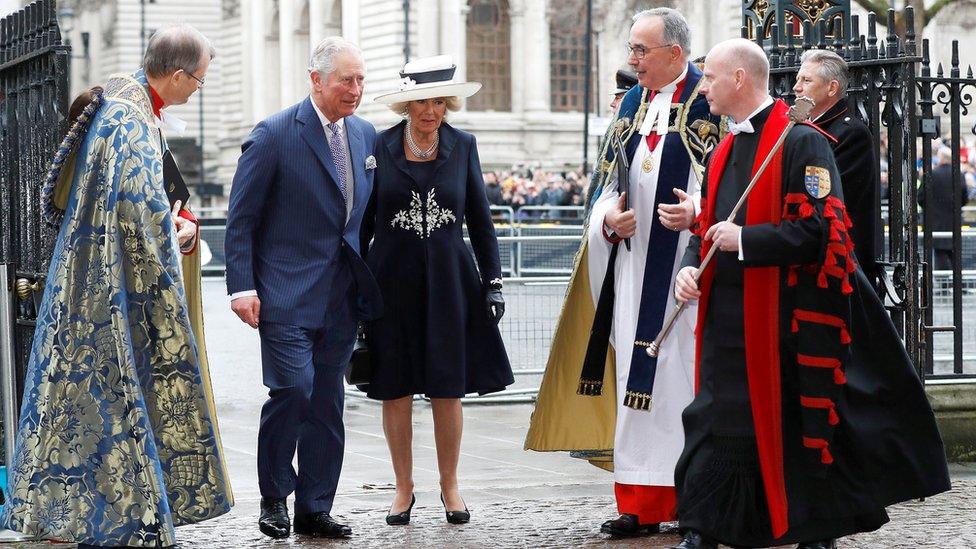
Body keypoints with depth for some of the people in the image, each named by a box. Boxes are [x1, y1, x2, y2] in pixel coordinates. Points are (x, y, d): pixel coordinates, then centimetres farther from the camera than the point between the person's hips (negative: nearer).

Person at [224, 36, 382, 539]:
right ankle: (273, 497, 5)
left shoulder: (365, 134, 11)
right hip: (287, 290, -6)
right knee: (293, 388, -15)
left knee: (328, 402, 7)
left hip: (342, 294, 6)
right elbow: (241, 219, -6)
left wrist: (368, 282, 12)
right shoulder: (275, 134, -7)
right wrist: (241, 286, -13)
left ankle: (314, 509, 15)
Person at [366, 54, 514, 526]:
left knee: (448, 389, 4)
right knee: (396, 390, 4)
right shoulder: (378, 148, -1)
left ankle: (450, 487, 17)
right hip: (393, 283, -1)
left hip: (448, 280, 1)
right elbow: (362, 222, 4)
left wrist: (493, 281, 4)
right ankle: (404, 490, 16)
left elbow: (480, 219, 8)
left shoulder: (462, 146, 3)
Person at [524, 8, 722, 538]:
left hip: (687, 262, -6)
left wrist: (697, 211, -25)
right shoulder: (633, 103, 16)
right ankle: (642, 502, 9)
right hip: (635, 261, 6)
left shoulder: (709, 102, -6)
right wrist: (610, 216, 0)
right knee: (636, 374, 5)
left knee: (684, 374, -5)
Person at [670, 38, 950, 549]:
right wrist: (691, 267, -2)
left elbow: (819, 230, -18)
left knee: (802, 428, 2)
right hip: (726, 318, 7)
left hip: (787, 320, -7)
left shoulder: (801, 142, -10)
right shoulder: (723, 152, 15)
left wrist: (745, 240, -18)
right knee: (717, 422, 4)